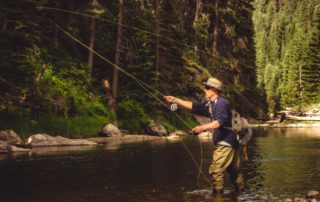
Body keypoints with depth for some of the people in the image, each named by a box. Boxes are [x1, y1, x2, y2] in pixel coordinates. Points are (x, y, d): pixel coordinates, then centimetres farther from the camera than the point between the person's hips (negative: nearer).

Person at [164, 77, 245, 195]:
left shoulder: (221, 103, -14)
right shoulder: (210, 104, 14)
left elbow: (220, 121, -26)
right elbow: (193, 106, 16)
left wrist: (203, 127, -36)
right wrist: (175, 100, 12)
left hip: (225, 142, -9)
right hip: (222, 142, 9)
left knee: (215, 170, -12)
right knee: (235, 171, 16)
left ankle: (217, 193, -6)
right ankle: (240, 190, 25)